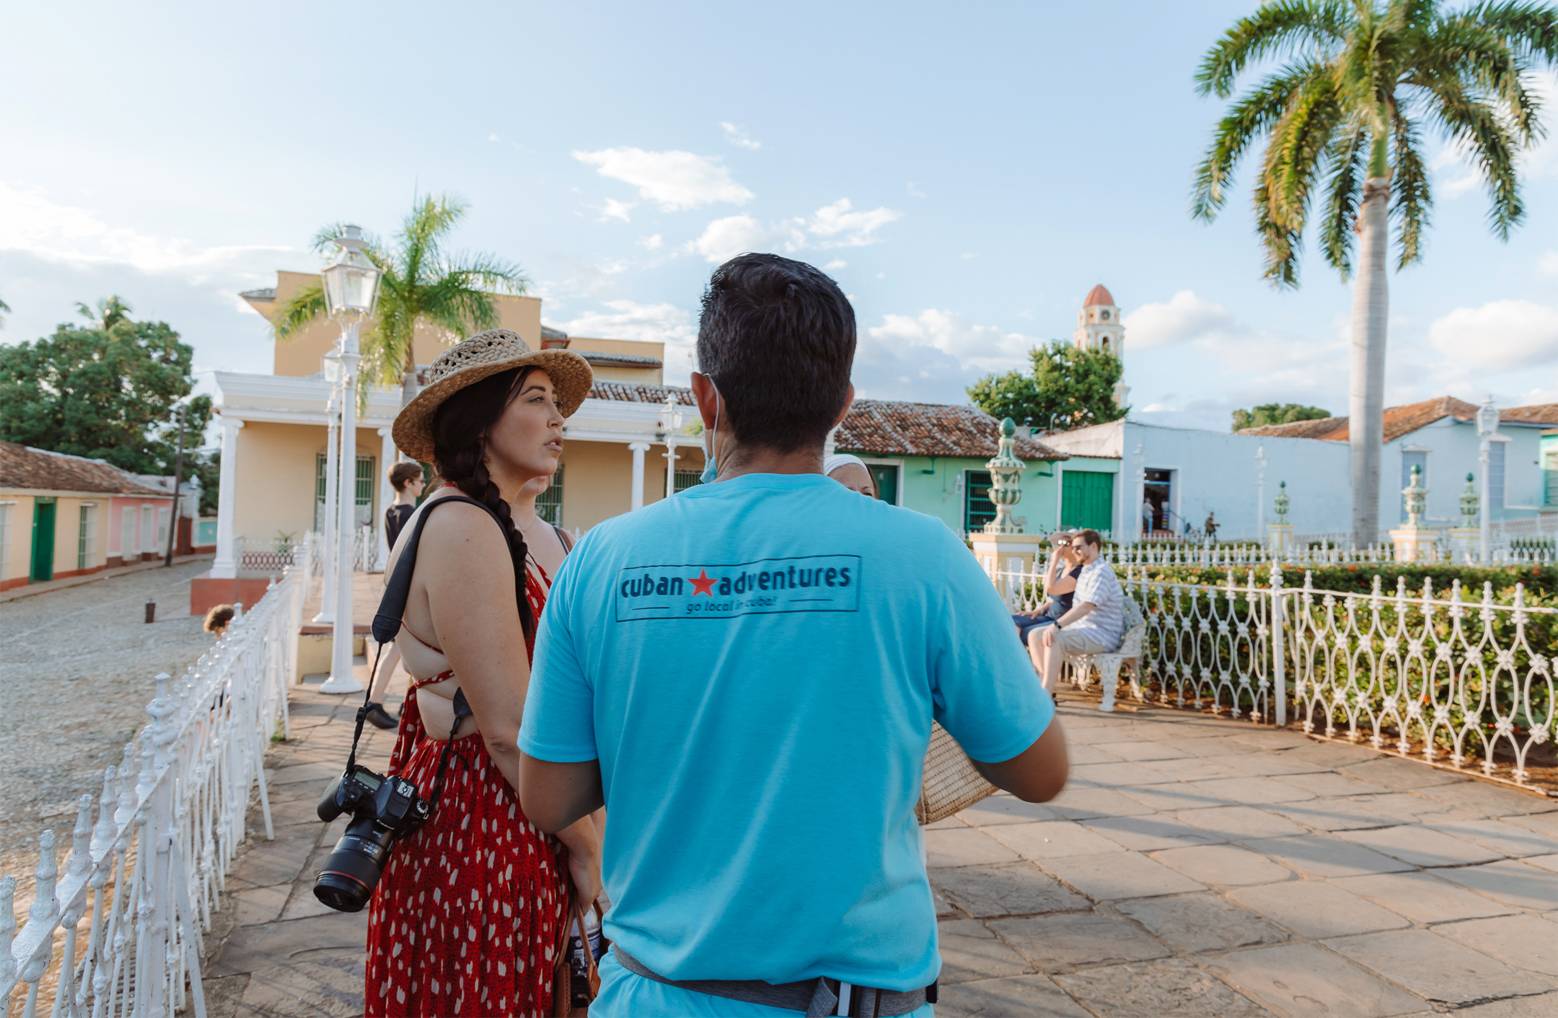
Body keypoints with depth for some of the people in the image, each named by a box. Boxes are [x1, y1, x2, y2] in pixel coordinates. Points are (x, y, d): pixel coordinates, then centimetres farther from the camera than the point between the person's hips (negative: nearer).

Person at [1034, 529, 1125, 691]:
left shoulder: (1101, 572, -14)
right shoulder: (1085, 572, 18)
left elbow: (1087, 606, -28)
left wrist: (1057, 625, -35)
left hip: (1103, 635, -10)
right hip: (1083, 629, 10)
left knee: (1055, 639, -31)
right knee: (1037, 635, -5)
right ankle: (1043, 682, -13)